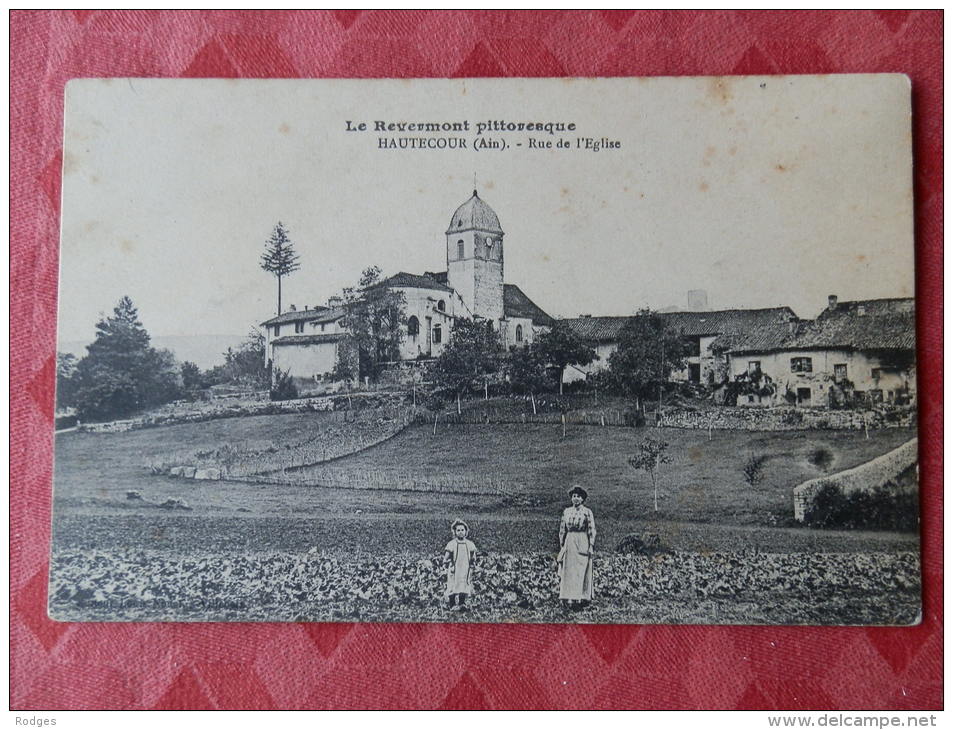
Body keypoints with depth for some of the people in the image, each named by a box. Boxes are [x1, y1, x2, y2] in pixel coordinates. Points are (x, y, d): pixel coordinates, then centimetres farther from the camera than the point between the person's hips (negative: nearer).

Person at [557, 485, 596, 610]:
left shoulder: (587, 512, 0)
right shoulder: (566, 511, 10)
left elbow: (592, 530, -2)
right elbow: (562, 530, 13)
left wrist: (591, 546, -8)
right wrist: (562, 544, 7)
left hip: (582, 543, -3)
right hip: (569, 543, 3)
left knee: (581, 571, -5)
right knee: (568, 571, 0)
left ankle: (581, 598, -2)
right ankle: (569, 599, 2)